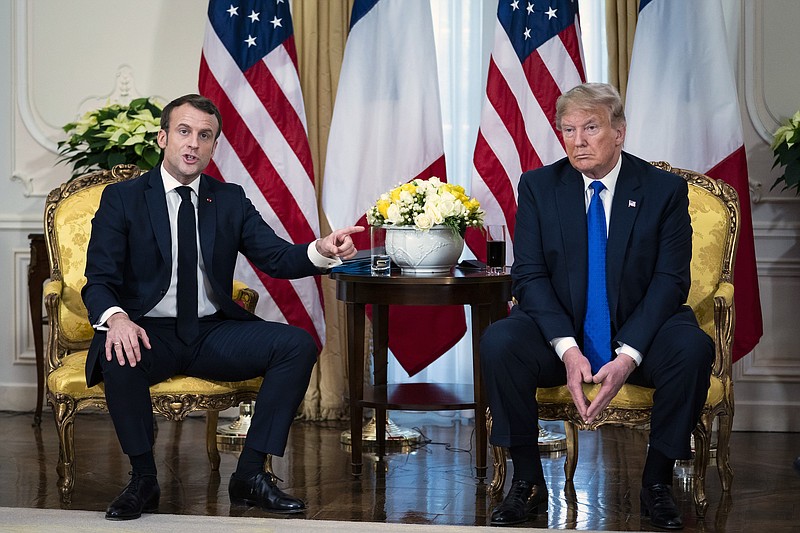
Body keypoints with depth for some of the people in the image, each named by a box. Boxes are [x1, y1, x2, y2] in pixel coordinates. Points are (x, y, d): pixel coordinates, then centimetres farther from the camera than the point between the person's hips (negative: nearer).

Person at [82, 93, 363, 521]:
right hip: (149, 332, -3)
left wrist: (321, 251, -23)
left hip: (213, 333, 4)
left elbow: (276, 257, 0)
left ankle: (250, 475, -13)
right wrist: (116, 317, -30)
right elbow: (98, 281, -6)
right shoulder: (121, 199, 1)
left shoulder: (231, 200, 11)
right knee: (119, 359, -37)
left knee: (298, 344, -19)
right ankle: (143, 480, -16)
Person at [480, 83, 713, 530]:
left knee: (693, 349, -32)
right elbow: (529, 274, -5)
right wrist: (567, 349, -21)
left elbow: (670, 279, -8)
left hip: (639, 332, -1)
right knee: (498, 343, -28)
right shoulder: (539, 186, 2)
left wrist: (628, 356, -22)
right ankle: (528, 483, -13)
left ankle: (658, 483, -12)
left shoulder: (665, 190, -2)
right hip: (560, 333, 1)